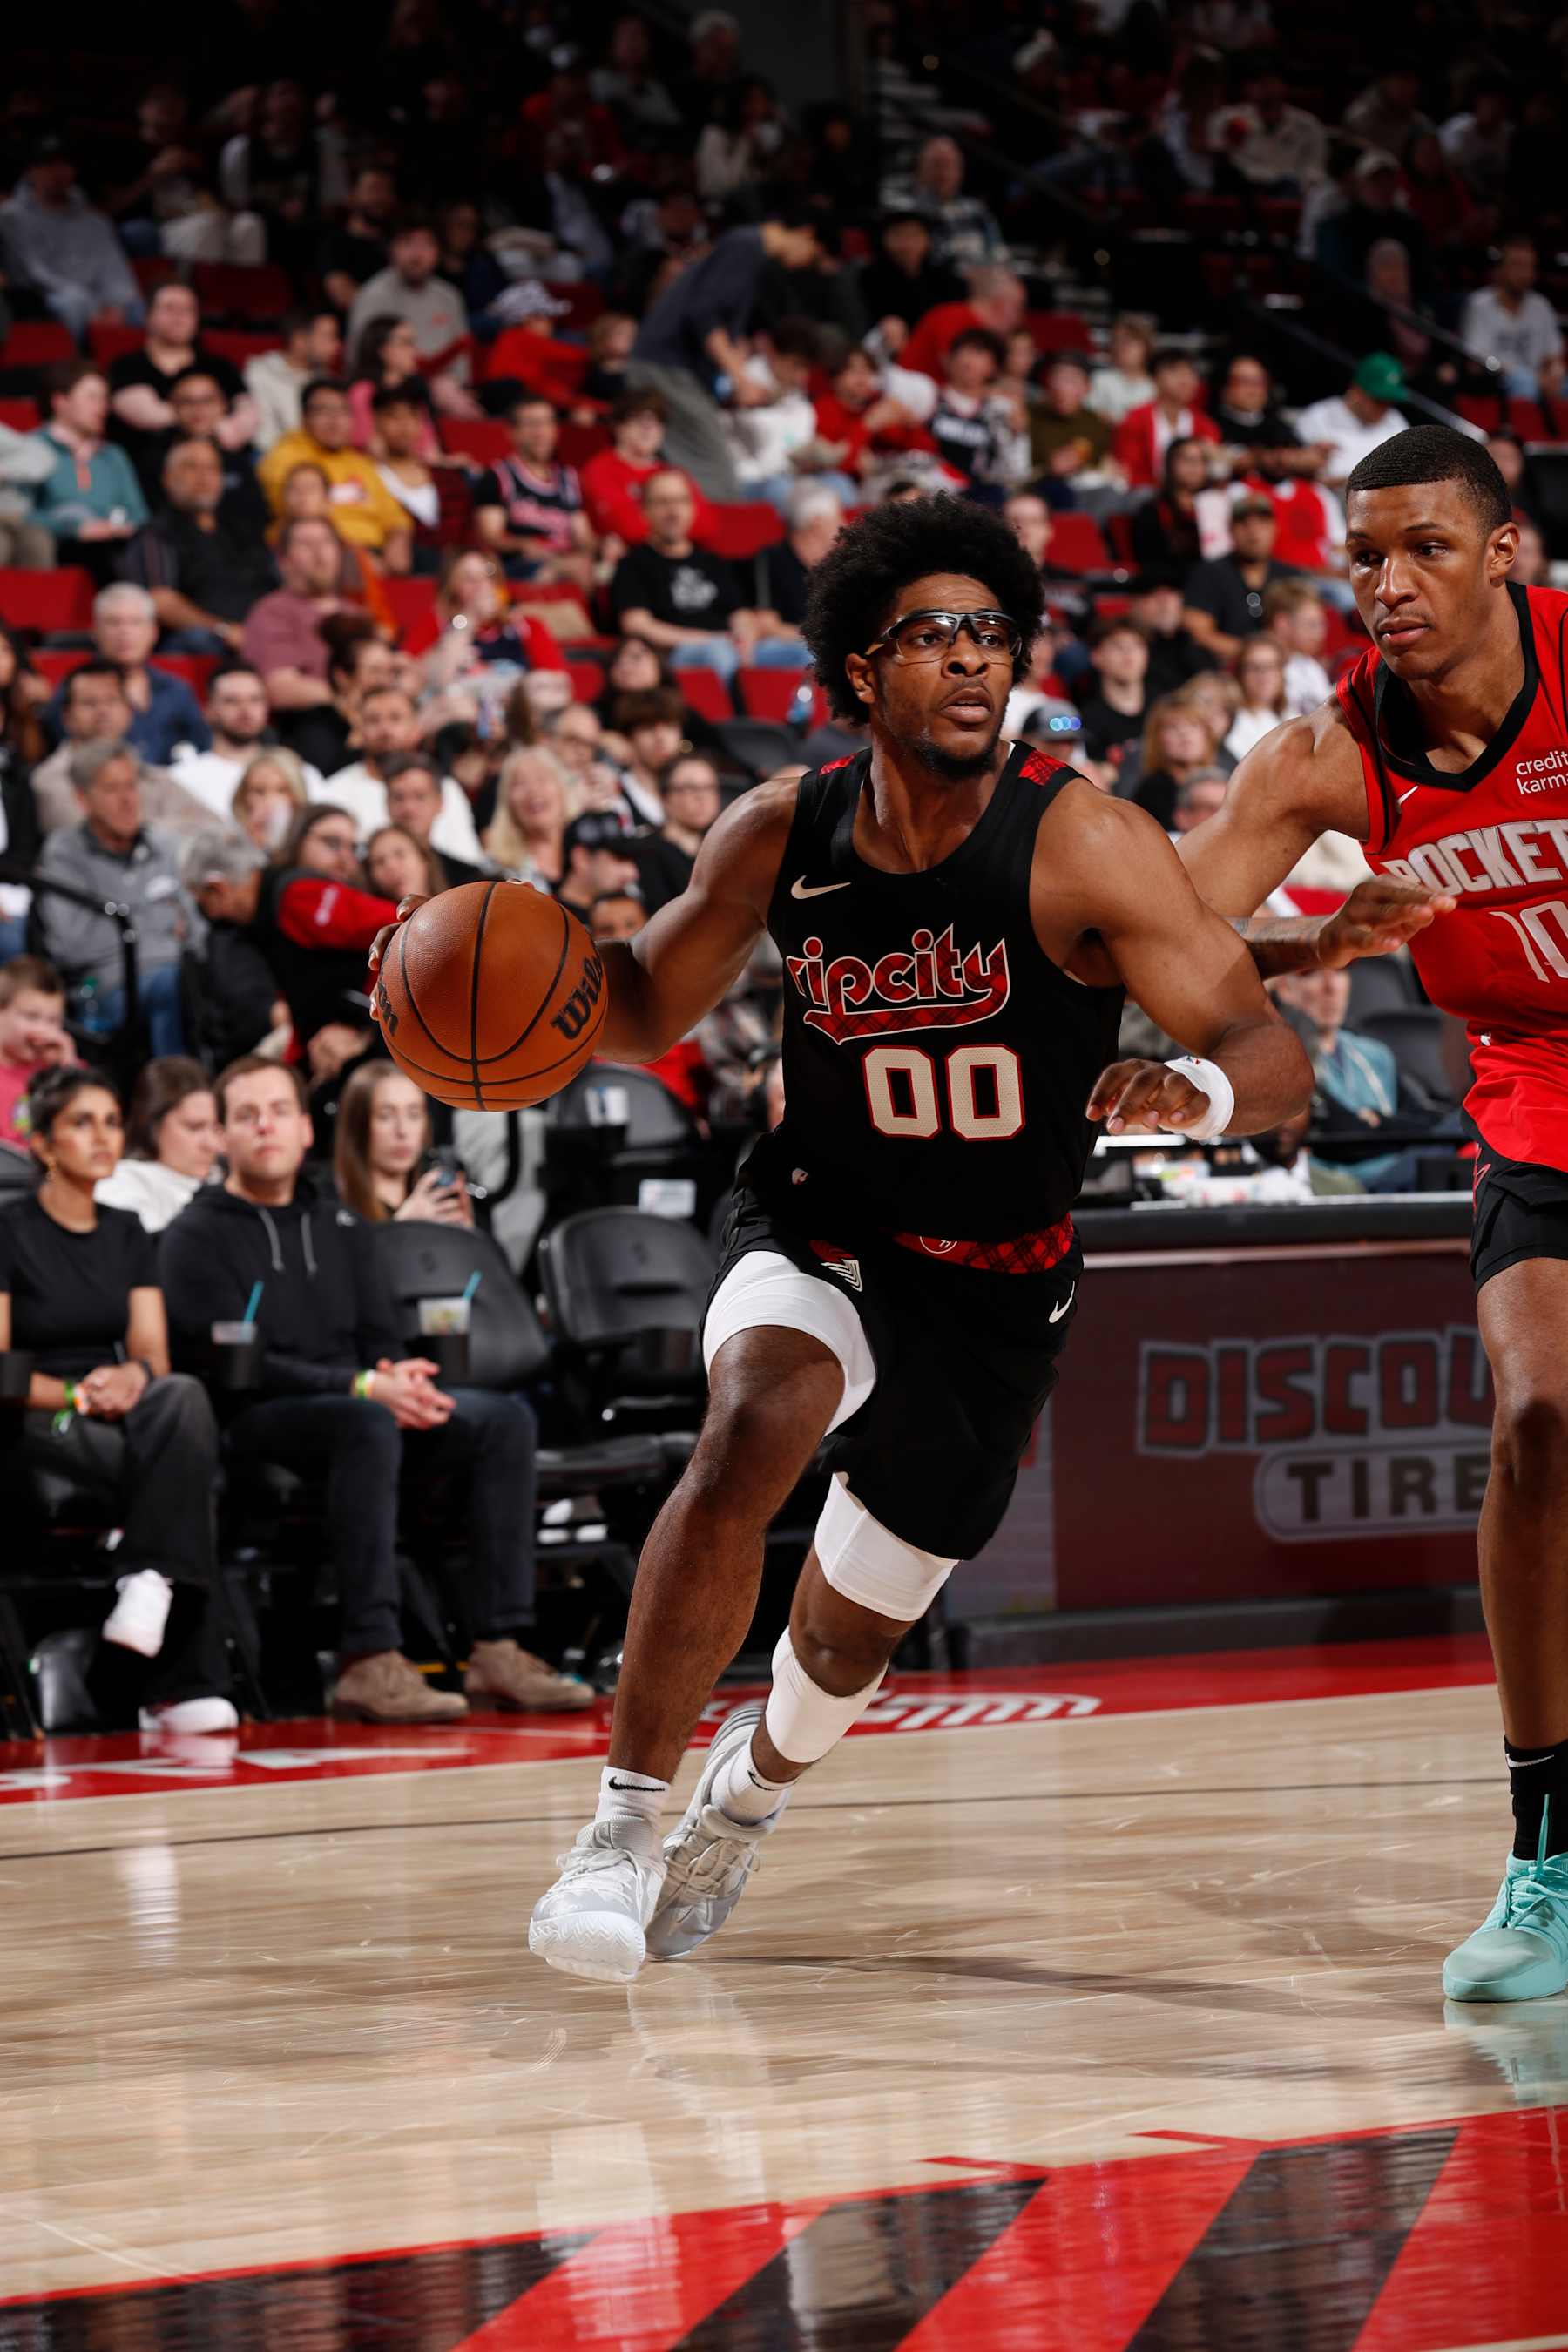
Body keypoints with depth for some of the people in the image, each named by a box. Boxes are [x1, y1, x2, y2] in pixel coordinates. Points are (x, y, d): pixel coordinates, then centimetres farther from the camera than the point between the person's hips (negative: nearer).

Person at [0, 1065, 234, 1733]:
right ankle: (181, 1684, -34)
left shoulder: (127, 1234, 17)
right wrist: (76, 1394, -23)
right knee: (185, 1470, -35)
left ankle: (151, 1578, -41)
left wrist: (133, 1375, -16)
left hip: (119, 1416, 5)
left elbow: (153, 1351, 10)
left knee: (184, 1398, -35)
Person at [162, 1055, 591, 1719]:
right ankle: (368, 1660, -43)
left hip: (352, 1411, 7)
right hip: (253, 1427, -7)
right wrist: (362, 1387, -22)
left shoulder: (337, 1225, 21)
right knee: (366, 1422, -38)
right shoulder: (199, 1237, 0)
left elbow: (381, 1339, 18)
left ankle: (498, 1651, -20)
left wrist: (401, 1380, -9)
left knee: (504, 1417, -13)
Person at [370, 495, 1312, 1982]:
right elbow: (646, 1007, 5)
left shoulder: (1080, 845, -22)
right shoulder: (780, 838, -12)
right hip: (817, 1231, 0)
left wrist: (1196, 1092, -49)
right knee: (753, 1427, -34)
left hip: (997, 1288, 0)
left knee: (848, 1640, 12)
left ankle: (752, 1783, 50)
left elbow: (1275, 1061, -25)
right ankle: (624, 1822, -25)